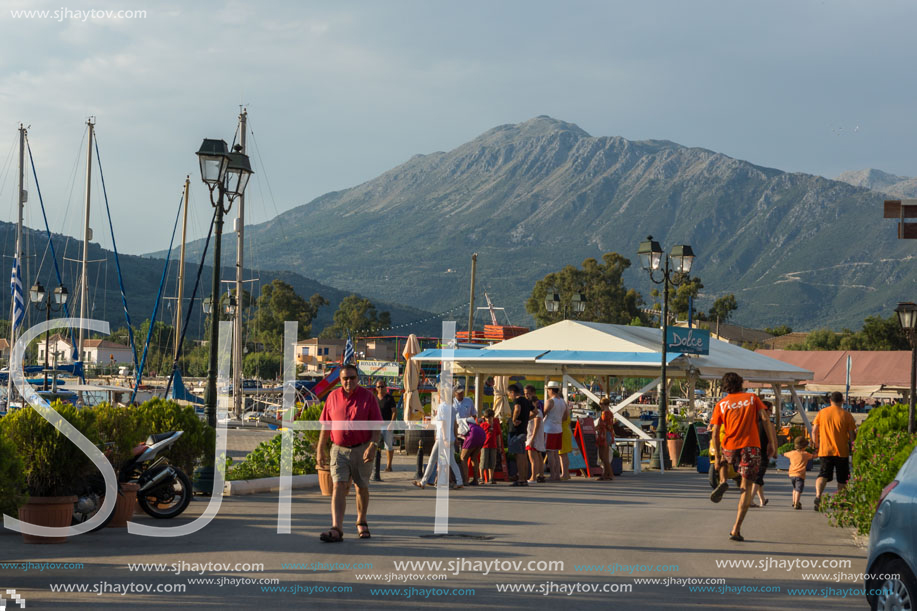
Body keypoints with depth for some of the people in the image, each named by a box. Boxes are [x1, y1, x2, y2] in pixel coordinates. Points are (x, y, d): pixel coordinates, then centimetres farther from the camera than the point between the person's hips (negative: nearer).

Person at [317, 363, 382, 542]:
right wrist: (321, 450, 8)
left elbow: (376, 425, -5)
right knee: (338, 487, -13)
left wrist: (373, 445, -18)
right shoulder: (333, 397, 3)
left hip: (362, 450, 0)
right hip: (339, 450, 1)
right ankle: (336, 529, -24)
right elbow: (325, 425, 9)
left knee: (362, 488, 13)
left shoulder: (367, 396, -3)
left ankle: (361, 522, 35)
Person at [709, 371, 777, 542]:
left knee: (723, 460, 37)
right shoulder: (752, 398, 11)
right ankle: (736, 529, -5)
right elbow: (765, 418, -2)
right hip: (751, 446, -1)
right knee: (747, 488, 4)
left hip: (730, 448, 1)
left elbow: (715, 433, 3)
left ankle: (723, 482, 6)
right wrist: (771, 443, 1)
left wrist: (717, 456, 9)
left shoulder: (721, 404, 9)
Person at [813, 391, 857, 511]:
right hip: (842, 451, -1)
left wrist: (816, 445, 14)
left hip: (825, 450, 1)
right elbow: (852, 434, -4)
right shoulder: (846, 415, -2)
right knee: (842, 478, 13)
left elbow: (814, 431, 3)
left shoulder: (821, 413, 4)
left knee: (823, 475, -3)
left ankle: (818, 495, -28)